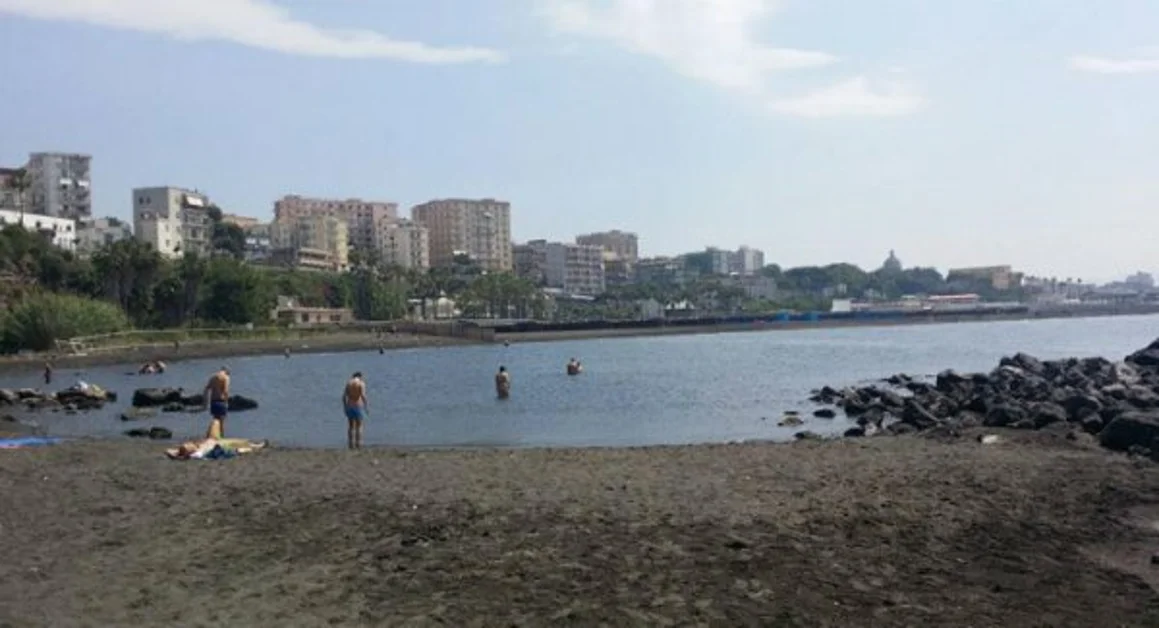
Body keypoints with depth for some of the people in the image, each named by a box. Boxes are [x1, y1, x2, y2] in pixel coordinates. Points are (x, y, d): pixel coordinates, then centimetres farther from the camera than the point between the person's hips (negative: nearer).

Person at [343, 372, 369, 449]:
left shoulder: (348, 383, 6)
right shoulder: (361, 383, -7)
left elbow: (344, 396, 1)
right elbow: (363, 396, -18)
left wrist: (345, 407, 9)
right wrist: (366, 407, -10)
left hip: (349, 407, 4)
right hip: (358, 406, -4)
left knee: (351, 426, 11)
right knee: (359, 426, 2)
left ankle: (351, 444, 8)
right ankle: (358, 445, -2)